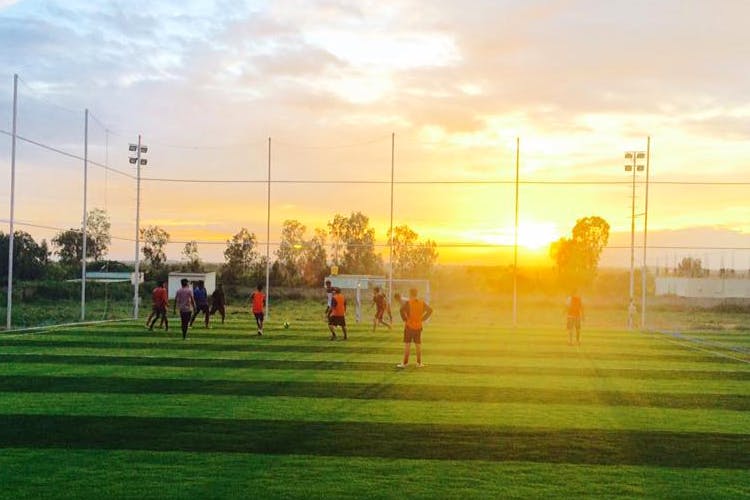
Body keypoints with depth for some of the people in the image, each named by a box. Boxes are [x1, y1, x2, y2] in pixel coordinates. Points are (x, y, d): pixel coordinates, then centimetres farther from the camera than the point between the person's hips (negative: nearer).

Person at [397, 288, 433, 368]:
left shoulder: (408, 303, -11)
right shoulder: (422, 302, 3)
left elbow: (402, 310, -25)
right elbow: (430, 310, 3)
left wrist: (405, 319, -11)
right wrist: (423, 319, 5)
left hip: (409, 326, -4)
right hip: (418, 326, 4)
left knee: (407, 345, 1)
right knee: (418, 344, 11)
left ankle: (405, 363, 2)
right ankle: (419, 363, 15)